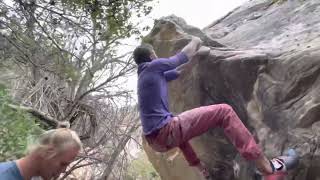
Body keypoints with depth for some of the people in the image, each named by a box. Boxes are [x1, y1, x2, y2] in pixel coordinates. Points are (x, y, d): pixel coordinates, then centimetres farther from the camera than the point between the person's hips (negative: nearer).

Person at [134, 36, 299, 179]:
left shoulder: (144, 75, 22)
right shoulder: (153, 66, -3)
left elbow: (177, 71, 34)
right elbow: (188, 52, 6)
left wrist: (197, 55, 38)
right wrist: (196, 41, 28)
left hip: (155, 139, 10)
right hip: (165, 133, -10)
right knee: (223, 111, -8)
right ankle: (265, 165, -10)